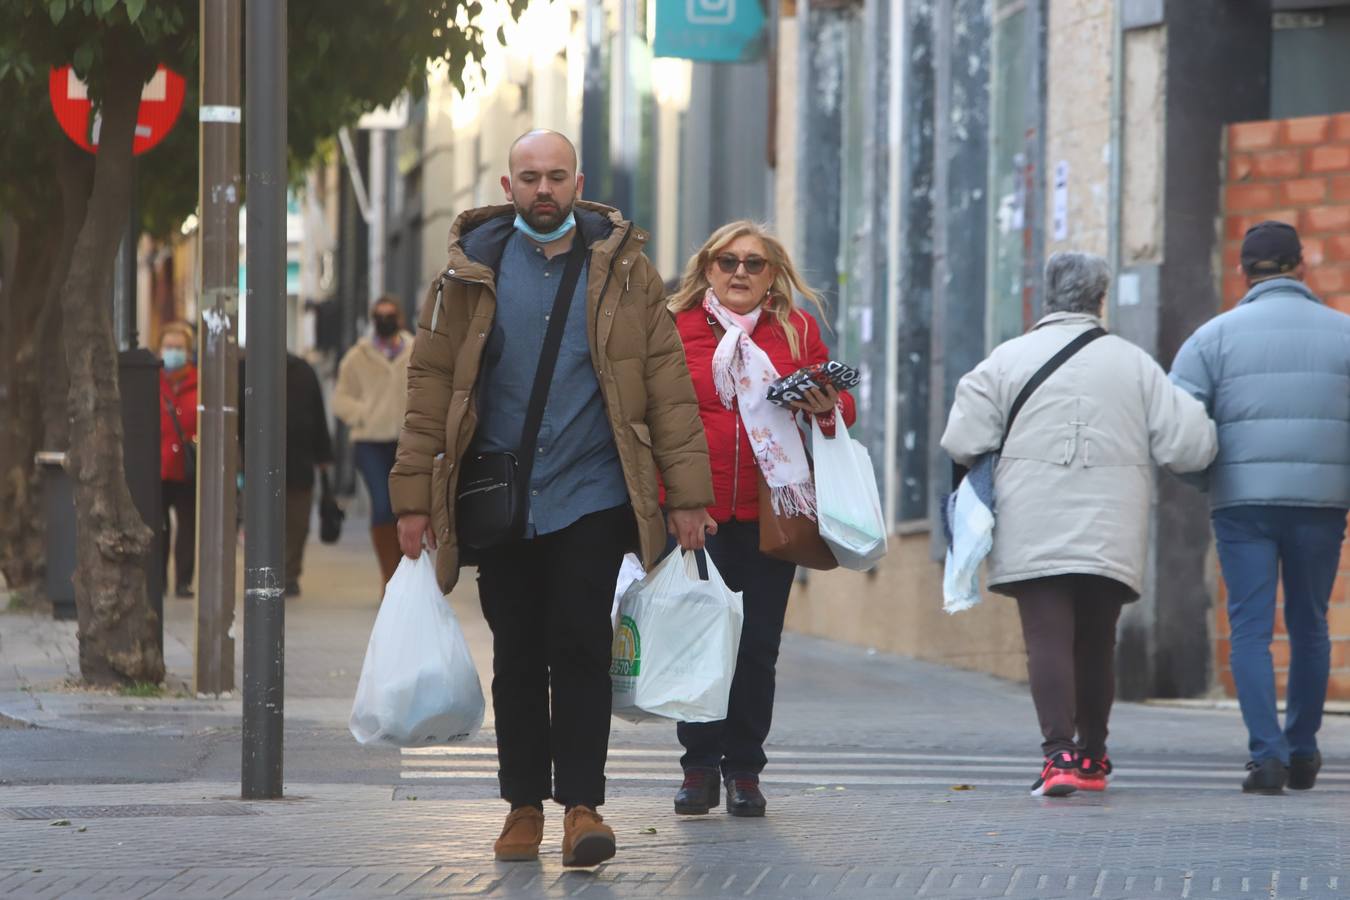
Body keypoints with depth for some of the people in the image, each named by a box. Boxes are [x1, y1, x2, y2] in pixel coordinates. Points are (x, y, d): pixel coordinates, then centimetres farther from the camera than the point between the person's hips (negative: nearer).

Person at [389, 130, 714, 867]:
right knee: (517, 658, 7)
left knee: (580, 648, -7)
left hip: (591, 495, -2)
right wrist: (416, 496, 0)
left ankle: (582, 804, -4)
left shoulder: (621, 267, 3)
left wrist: (686, 494, -3)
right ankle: (524, 805, 15)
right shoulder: (472, 269, 4)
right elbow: (430, 382, 5)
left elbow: (667, 382, 2)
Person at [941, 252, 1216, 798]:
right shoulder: (1134, 364, 4)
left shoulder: (1009, 359, -1)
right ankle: (1092, 757, 26)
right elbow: (1189, 446, 0)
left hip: (1033, 533, -2)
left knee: (1048, 639, -6)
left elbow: (963, 442, -4)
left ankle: (1059, 753, -20)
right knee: (1096, 643, 15)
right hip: (1111, 533, 2)